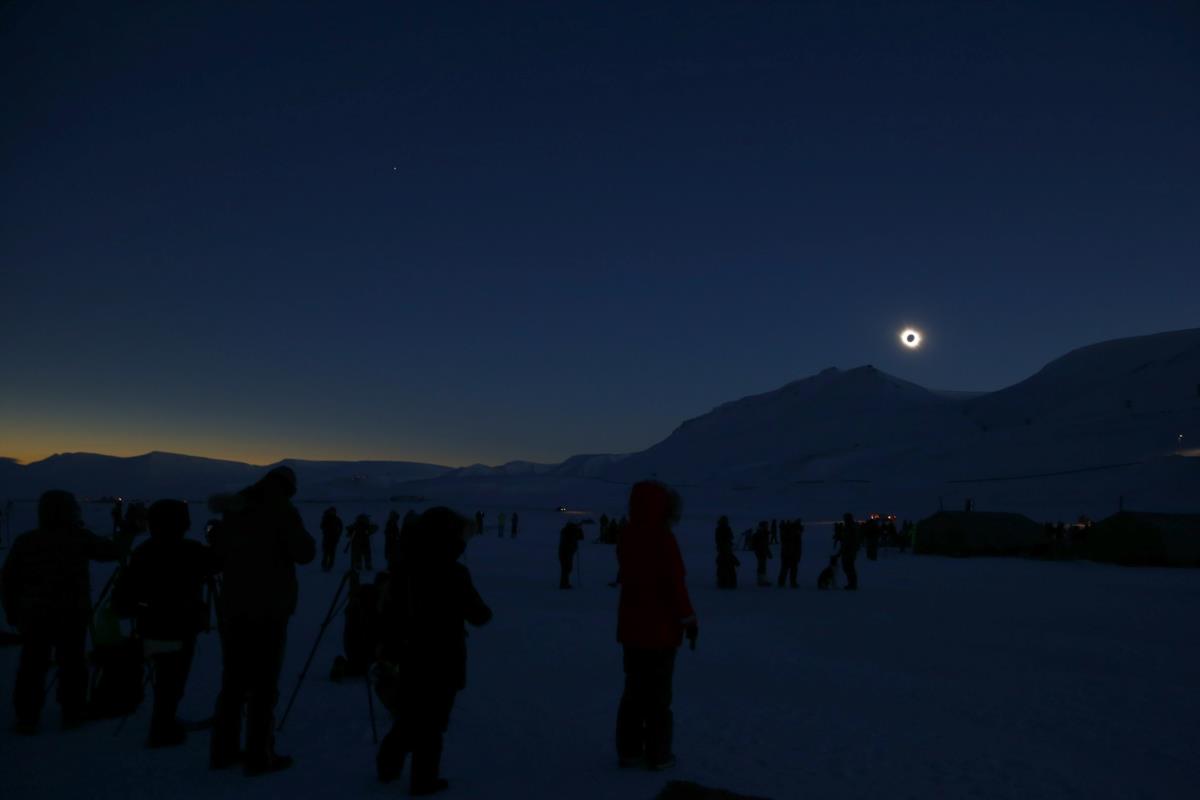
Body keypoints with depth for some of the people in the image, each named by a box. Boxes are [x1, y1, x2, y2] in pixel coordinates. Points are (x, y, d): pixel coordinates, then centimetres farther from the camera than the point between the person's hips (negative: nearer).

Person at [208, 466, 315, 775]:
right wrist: (304, 536, 5)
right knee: (264, 684, -1)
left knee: (233, 680, 14)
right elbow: (304, 553, -13)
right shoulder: (282, 510, -10)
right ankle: (259, 755, 3)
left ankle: (223, 750, 21)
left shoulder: (236, 510, 8)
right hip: (269, 610, -6)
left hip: (233, 607, 6)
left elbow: (216, 551, 16)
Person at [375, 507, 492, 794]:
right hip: (442, 661, -5)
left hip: (410, 658, 5)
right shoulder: (454, 574, -19)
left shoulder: (403, 570, -3)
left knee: (410, 716, 23)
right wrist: (481, 608, 12)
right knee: (431, 722, 10)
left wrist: (388, 652, 13)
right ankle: (423, 779, 20)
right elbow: (479, 616, -10)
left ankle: (388, 765, 32)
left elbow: (388, 614, 3)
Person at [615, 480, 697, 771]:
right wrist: (688, 619, -9)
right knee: (658, 693, 6)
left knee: (634, 690, 15)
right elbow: (674, 584, -18)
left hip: (632, 626, 6)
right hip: (660, 628, -6)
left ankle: (628, 750, 20)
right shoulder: (663, 539, -20)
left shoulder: (627, 538, 2)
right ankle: (658, 754, 14)